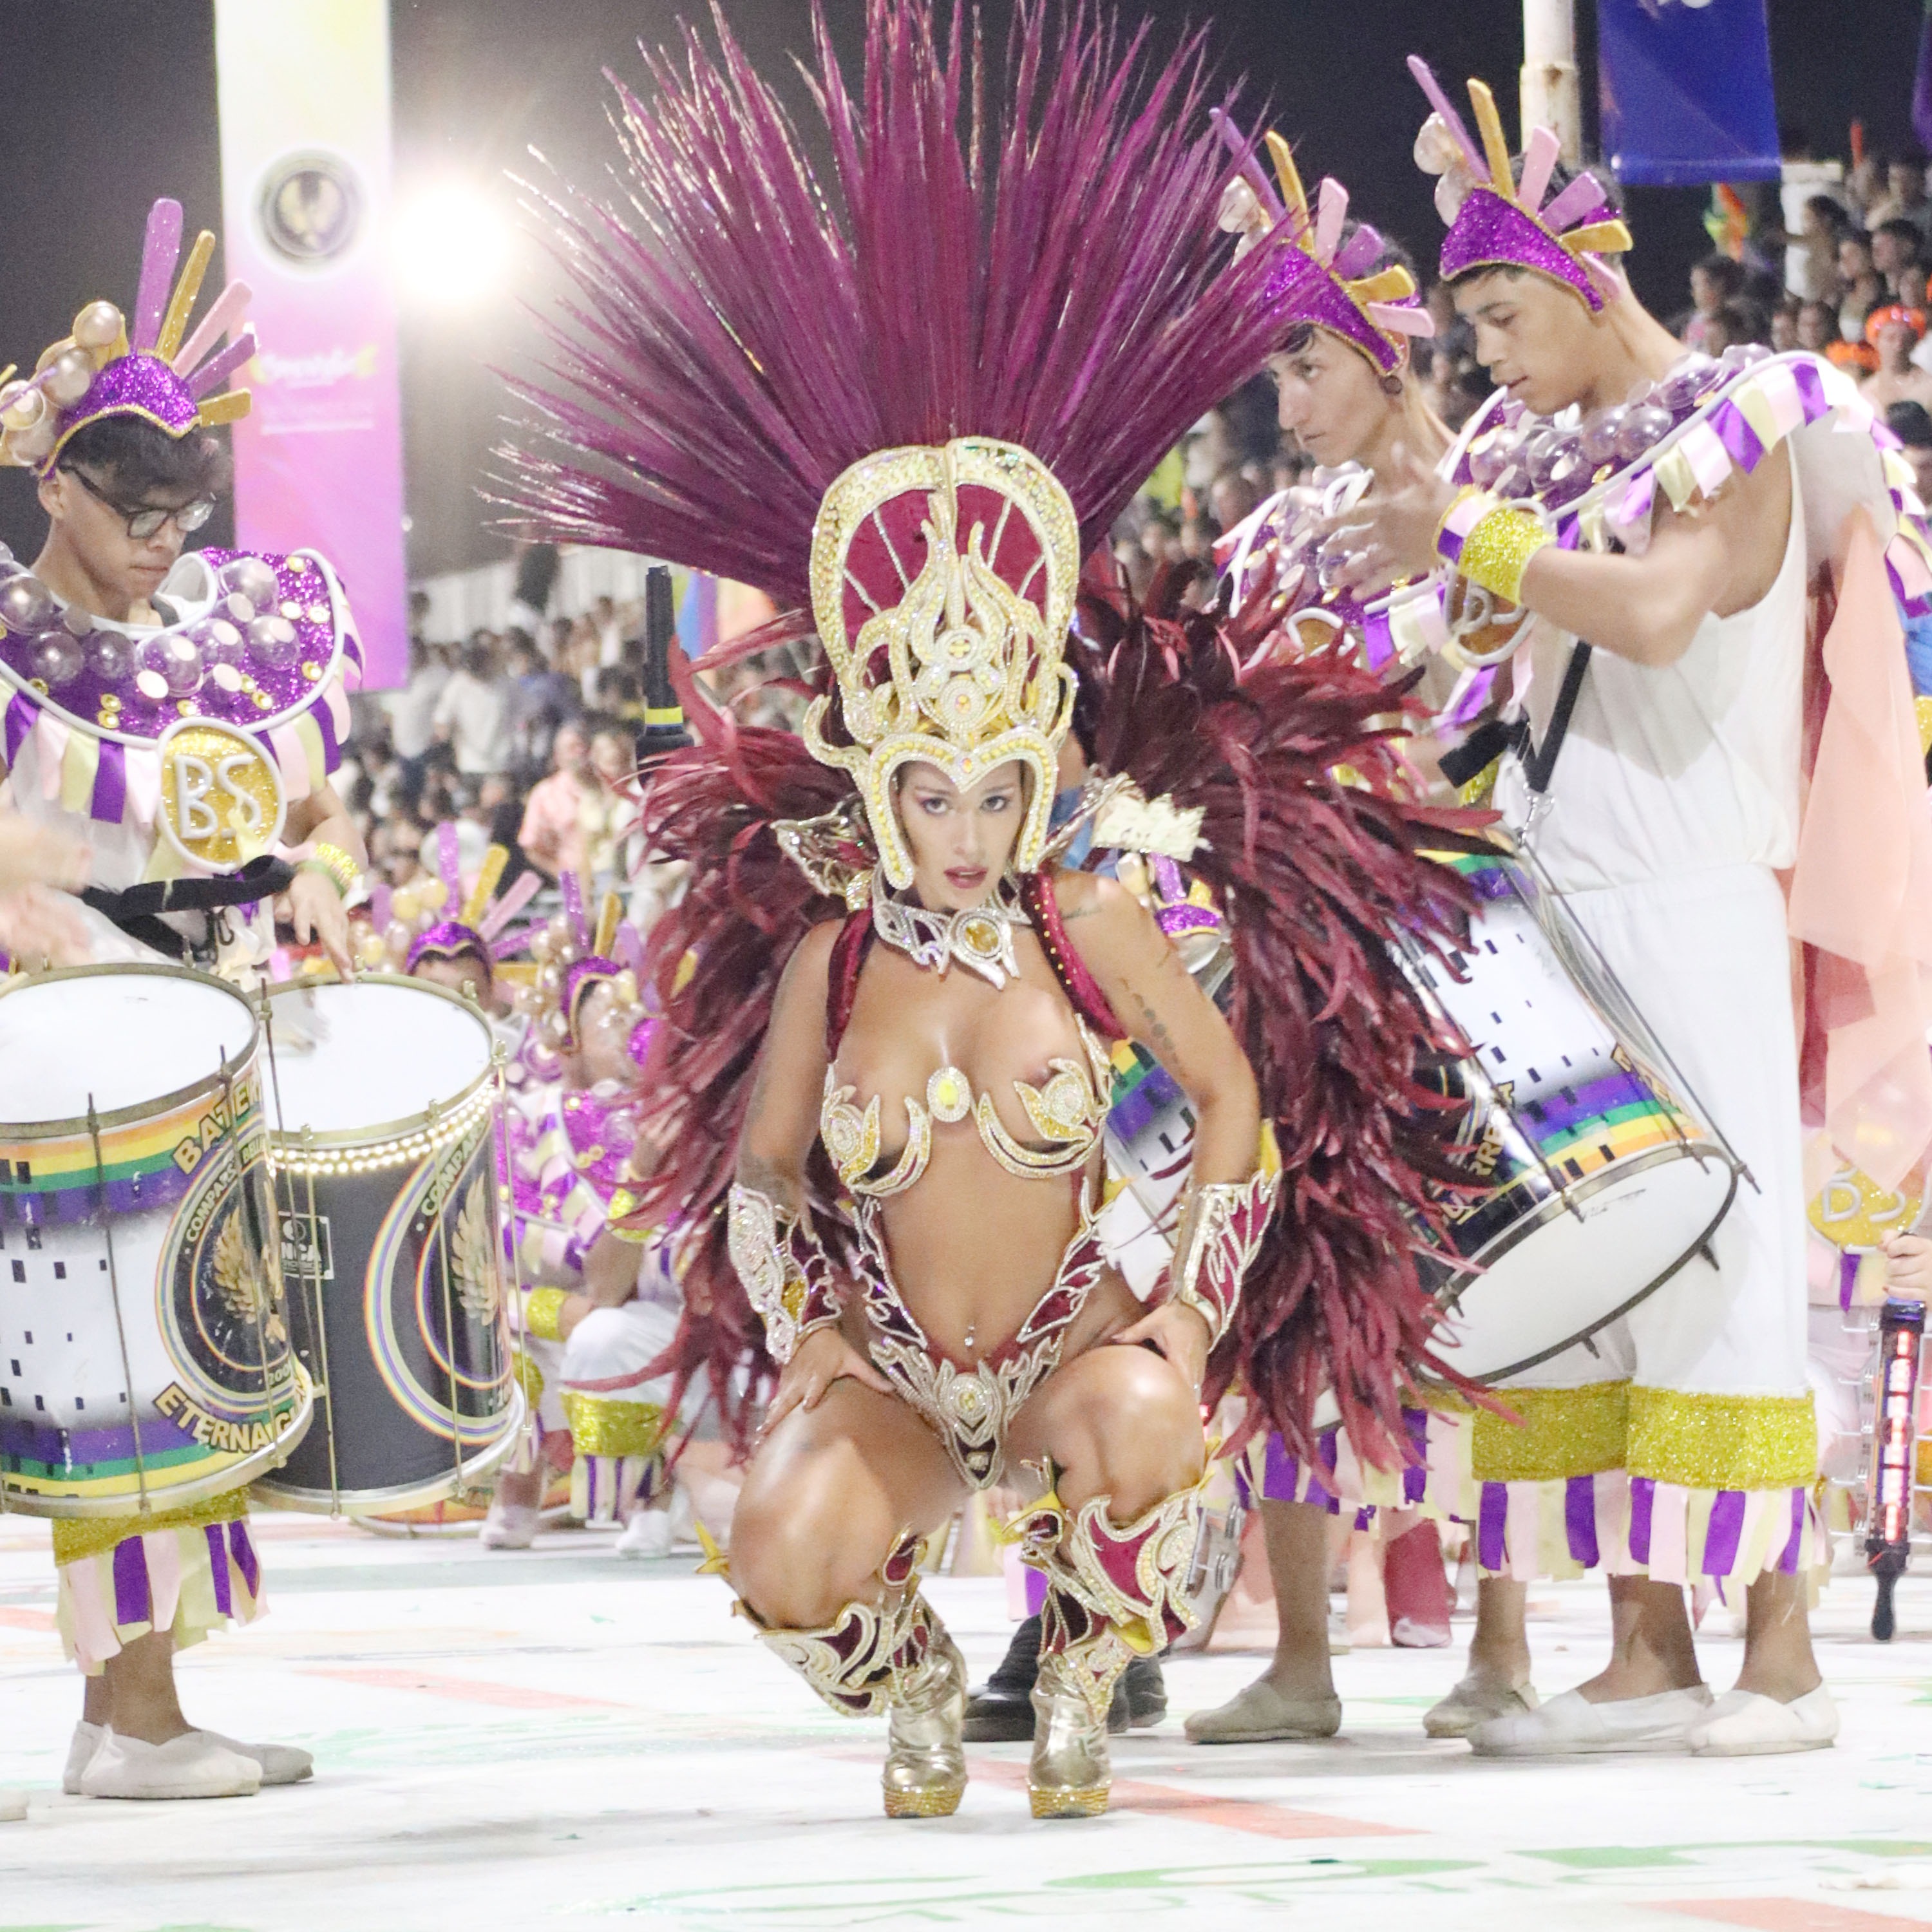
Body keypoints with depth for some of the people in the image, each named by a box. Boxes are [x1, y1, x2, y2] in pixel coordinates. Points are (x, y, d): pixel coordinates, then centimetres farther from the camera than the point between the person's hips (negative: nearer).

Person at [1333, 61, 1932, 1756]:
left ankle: (1781, 1657, -8)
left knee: (1711, 1262, -9)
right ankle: (1646, 1653, 4)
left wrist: (1471, 533, -13)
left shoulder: (1742, 430, -5)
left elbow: (1657, 613, -22)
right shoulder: (1575, 457, 18)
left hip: (1692, 909, -8)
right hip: (1566, 906, 8)